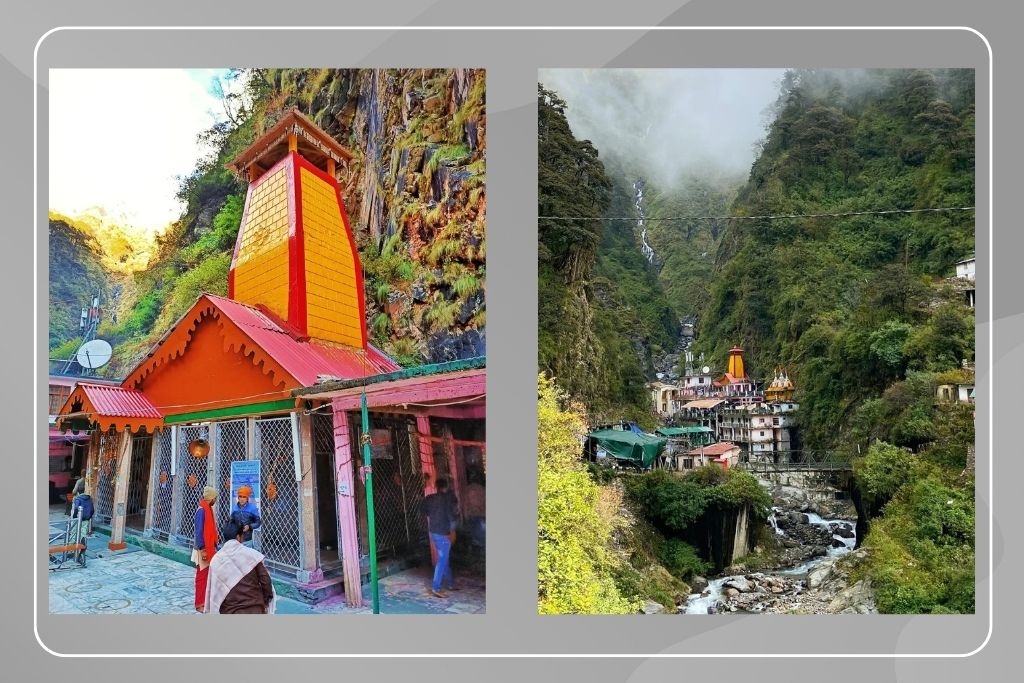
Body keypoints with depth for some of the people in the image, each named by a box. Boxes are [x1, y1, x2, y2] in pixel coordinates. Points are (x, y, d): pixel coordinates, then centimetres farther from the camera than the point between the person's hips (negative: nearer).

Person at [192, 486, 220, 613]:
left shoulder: (208, 509, 9)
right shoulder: (202, 510, -18)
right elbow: (199, 532, -21)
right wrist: (202, 550, -21)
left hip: (209, 548, 9)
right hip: (203, 549, -9)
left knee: (208, 575, 15)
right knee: (202, 576, -1)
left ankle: (205, 600, 24)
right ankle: (200, 604, 5)